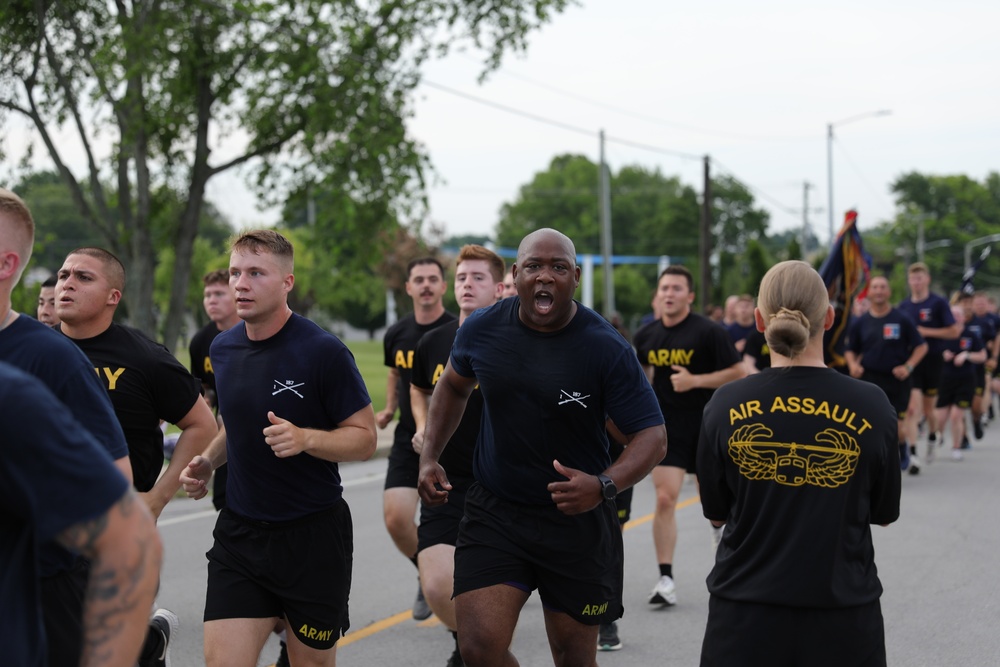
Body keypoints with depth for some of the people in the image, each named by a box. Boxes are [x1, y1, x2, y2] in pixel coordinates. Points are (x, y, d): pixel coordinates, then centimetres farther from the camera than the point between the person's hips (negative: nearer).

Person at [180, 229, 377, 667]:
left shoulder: (323, 351, -14)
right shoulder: (223, 348, 5)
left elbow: (364, 438, -11)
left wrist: (304, 438, -27)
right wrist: (208, 462, 4)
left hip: (314, 534, -4)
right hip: (239, 531, 4)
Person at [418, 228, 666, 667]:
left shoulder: (606, 349, -15)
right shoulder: (481, 329, -5)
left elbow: (652, 437, -14)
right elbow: (453, 386, 17)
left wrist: (604, 486, -33)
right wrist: (429, 457, 7)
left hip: (576, 520, -2)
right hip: (494, 511, 2)